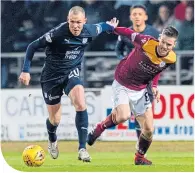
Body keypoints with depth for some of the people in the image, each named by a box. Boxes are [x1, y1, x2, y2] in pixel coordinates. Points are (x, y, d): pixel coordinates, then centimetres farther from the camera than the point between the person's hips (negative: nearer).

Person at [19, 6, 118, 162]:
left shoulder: (90, 31, -13)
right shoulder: (57, 33, -26)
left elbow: (102, 26, 12)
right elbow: (33, 47, -17)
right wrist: (26, 71, -21)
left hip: (72, 73, 2)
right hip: (52, 77, -2)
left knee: (81, 105, -27)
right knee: (55, 120, 7)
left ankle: (82, 149, -21)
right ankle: (52, 141, 45)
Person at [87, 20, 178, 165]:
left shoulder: (171, 59, -13)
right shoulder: (146, 42, -29)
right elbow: (130, 33, -10)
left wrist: (154, 85, 3)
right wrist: (113, 28, -1)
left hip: (141, 90, 5)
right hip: (122, 85, -5)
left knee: (149, 130, 1)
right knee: (123, 117, -29)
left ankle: (140, 157, 28)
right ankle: (100, 128, 2)